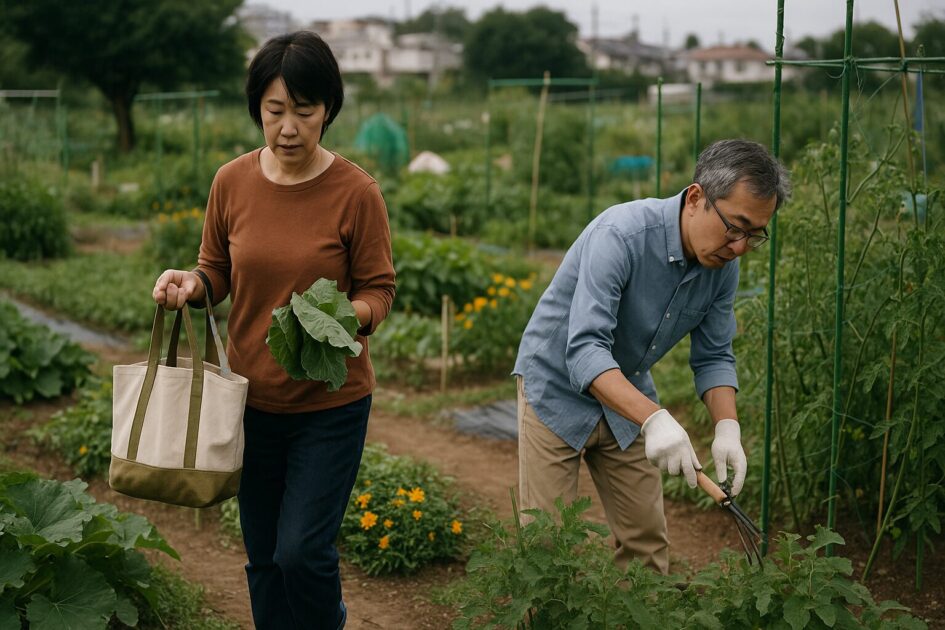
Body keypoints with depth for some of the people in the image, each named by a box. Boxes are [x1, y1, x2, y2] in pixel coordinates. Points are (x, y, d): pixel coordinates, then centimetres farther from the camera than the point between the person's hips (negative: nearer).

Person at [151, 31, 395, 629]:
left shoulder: (356, 192, -13)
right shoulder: (232, 182, -3)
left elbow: (378, 290, -7)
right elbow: (218, 271, 9)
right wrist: (190, 283, -13)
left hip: (330, 401, -3)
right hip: (253, 398, 4)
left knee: (301, 552, -5)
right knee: (264, 558, 14)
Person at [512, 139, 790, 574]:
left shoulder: (723, 265, -11)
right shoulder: (621, 235, -33)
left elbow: (713, 357, -1)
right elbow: (584, 349, -40)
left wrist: (727, 427, -19)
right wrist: (653, 419, -52)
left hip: (626, 397, 6)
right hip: (558, 387, -6)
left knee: (647, 539, 7)